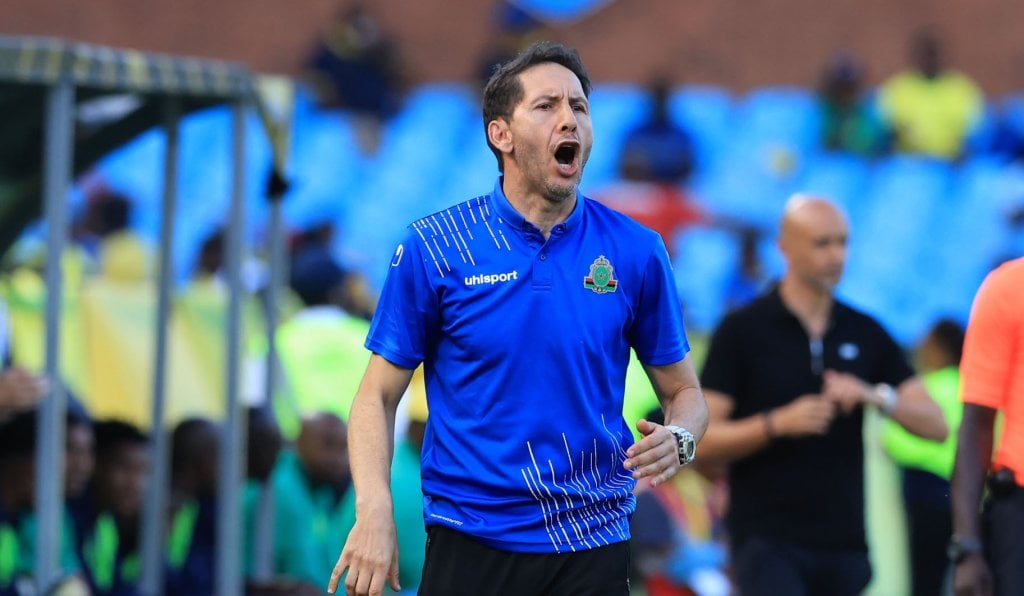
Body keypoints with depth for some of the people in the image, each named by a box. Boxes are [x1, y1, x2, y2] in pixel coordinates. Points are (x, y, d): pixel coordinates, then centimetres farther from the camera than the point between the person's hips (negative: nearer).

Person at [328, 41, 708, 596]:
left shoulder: (636, 251, 1)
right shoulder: (433, 247, -3)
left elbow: (683, 391, 9)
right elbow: (379, 394, 0)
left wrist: (676, 439, -14)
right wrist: (374, 513, -15)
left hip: (593, 548, 1)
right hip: (470, 545, -1)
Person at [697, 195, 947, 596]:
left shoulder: (865, 334, 11)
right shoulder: (742, 331, -1)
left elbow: (934, 424, 6)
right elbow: (703, 438, -5)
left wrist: (877, 396, -13)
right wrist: (777, 423, -20)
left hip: (844, 543, 5)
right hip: (767, 541, -5)